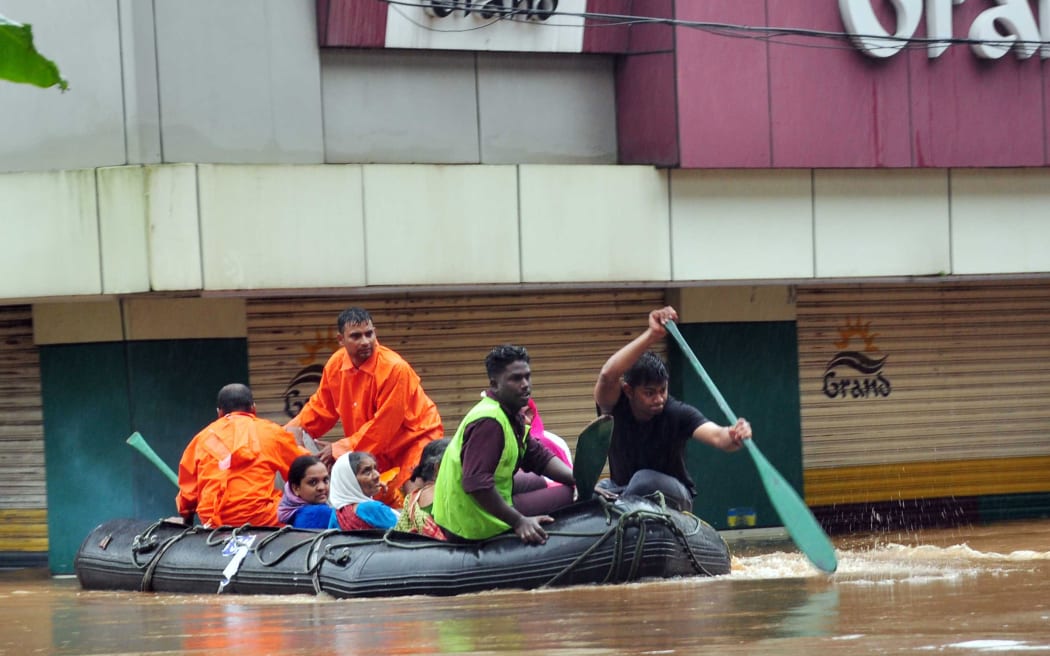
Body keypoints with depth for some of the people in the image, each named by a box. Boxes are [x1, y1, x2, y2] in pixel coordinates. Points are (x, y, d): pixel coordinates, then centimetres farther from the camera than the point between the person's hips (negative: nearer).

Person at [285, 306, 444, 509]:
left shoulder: (395, 368, -27)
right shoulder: (336, 364, -6)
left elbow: (383, 426, -25)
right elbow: (321, 407, 8)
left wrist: (341, 449, -23)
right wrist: (295, 428, -10)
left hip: (414, 439, -7)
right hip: (377, 450, 7)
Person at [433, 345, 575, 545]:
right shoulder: (488, 421, -24)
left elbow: (539, 458, 8)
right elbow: (477, 484, -32)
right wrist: (519, 522, -30)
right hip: (473, 525, -10)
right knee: (568, 496, 0)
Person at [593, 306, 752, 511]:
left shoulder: (678, 413, -17)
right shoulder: (615, 406, -16)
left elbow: (716, 436, -33)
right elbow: (608, 375, -39)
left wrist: (732, 437, -60)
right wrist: (651, 335, -50)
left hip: (672, 494, -2)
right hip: (622, 490, 2)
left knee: (644, 479, -34)